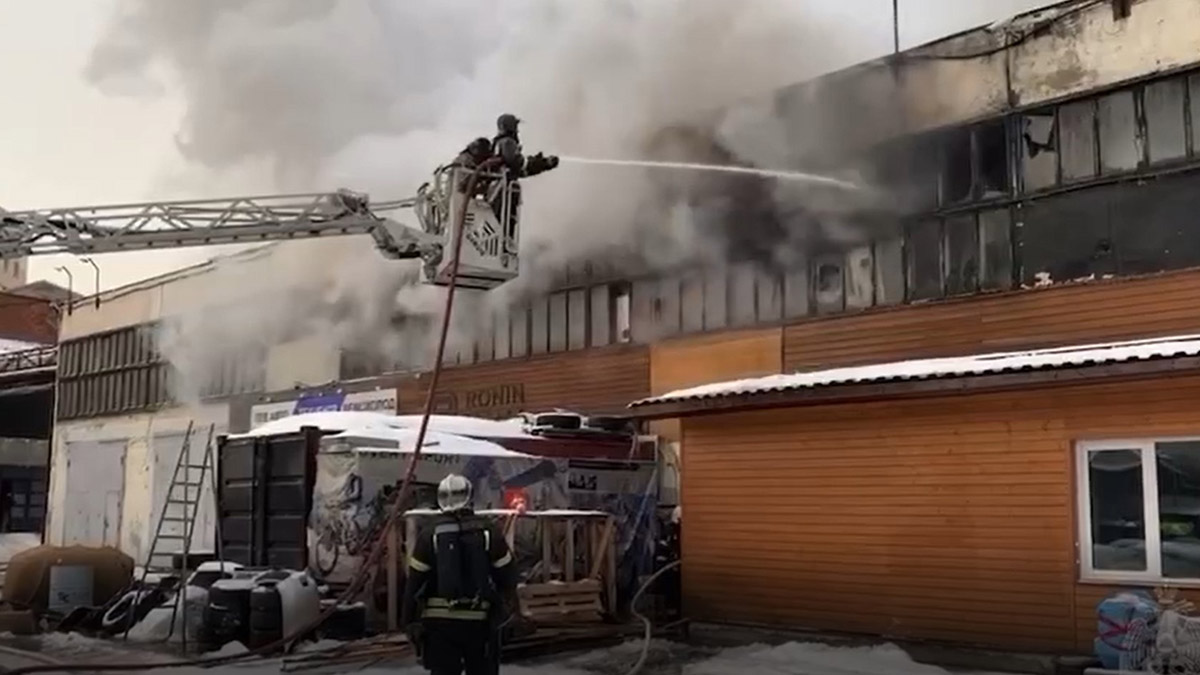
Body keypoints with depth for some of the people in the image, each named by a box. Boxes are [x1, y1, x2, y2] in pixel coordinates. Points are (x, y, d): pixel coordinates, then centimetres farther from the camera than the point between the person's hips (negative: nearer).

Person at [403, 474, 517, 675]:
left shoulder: (429, 535, -3)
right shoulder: (489, 532, -1)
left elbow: (414, 583, -3)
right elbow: (507, 576, 1)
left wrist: (410, 622, 4)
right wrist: (507, 605, 16)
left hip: (440, 621, 0)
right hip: (480, 620, 1)